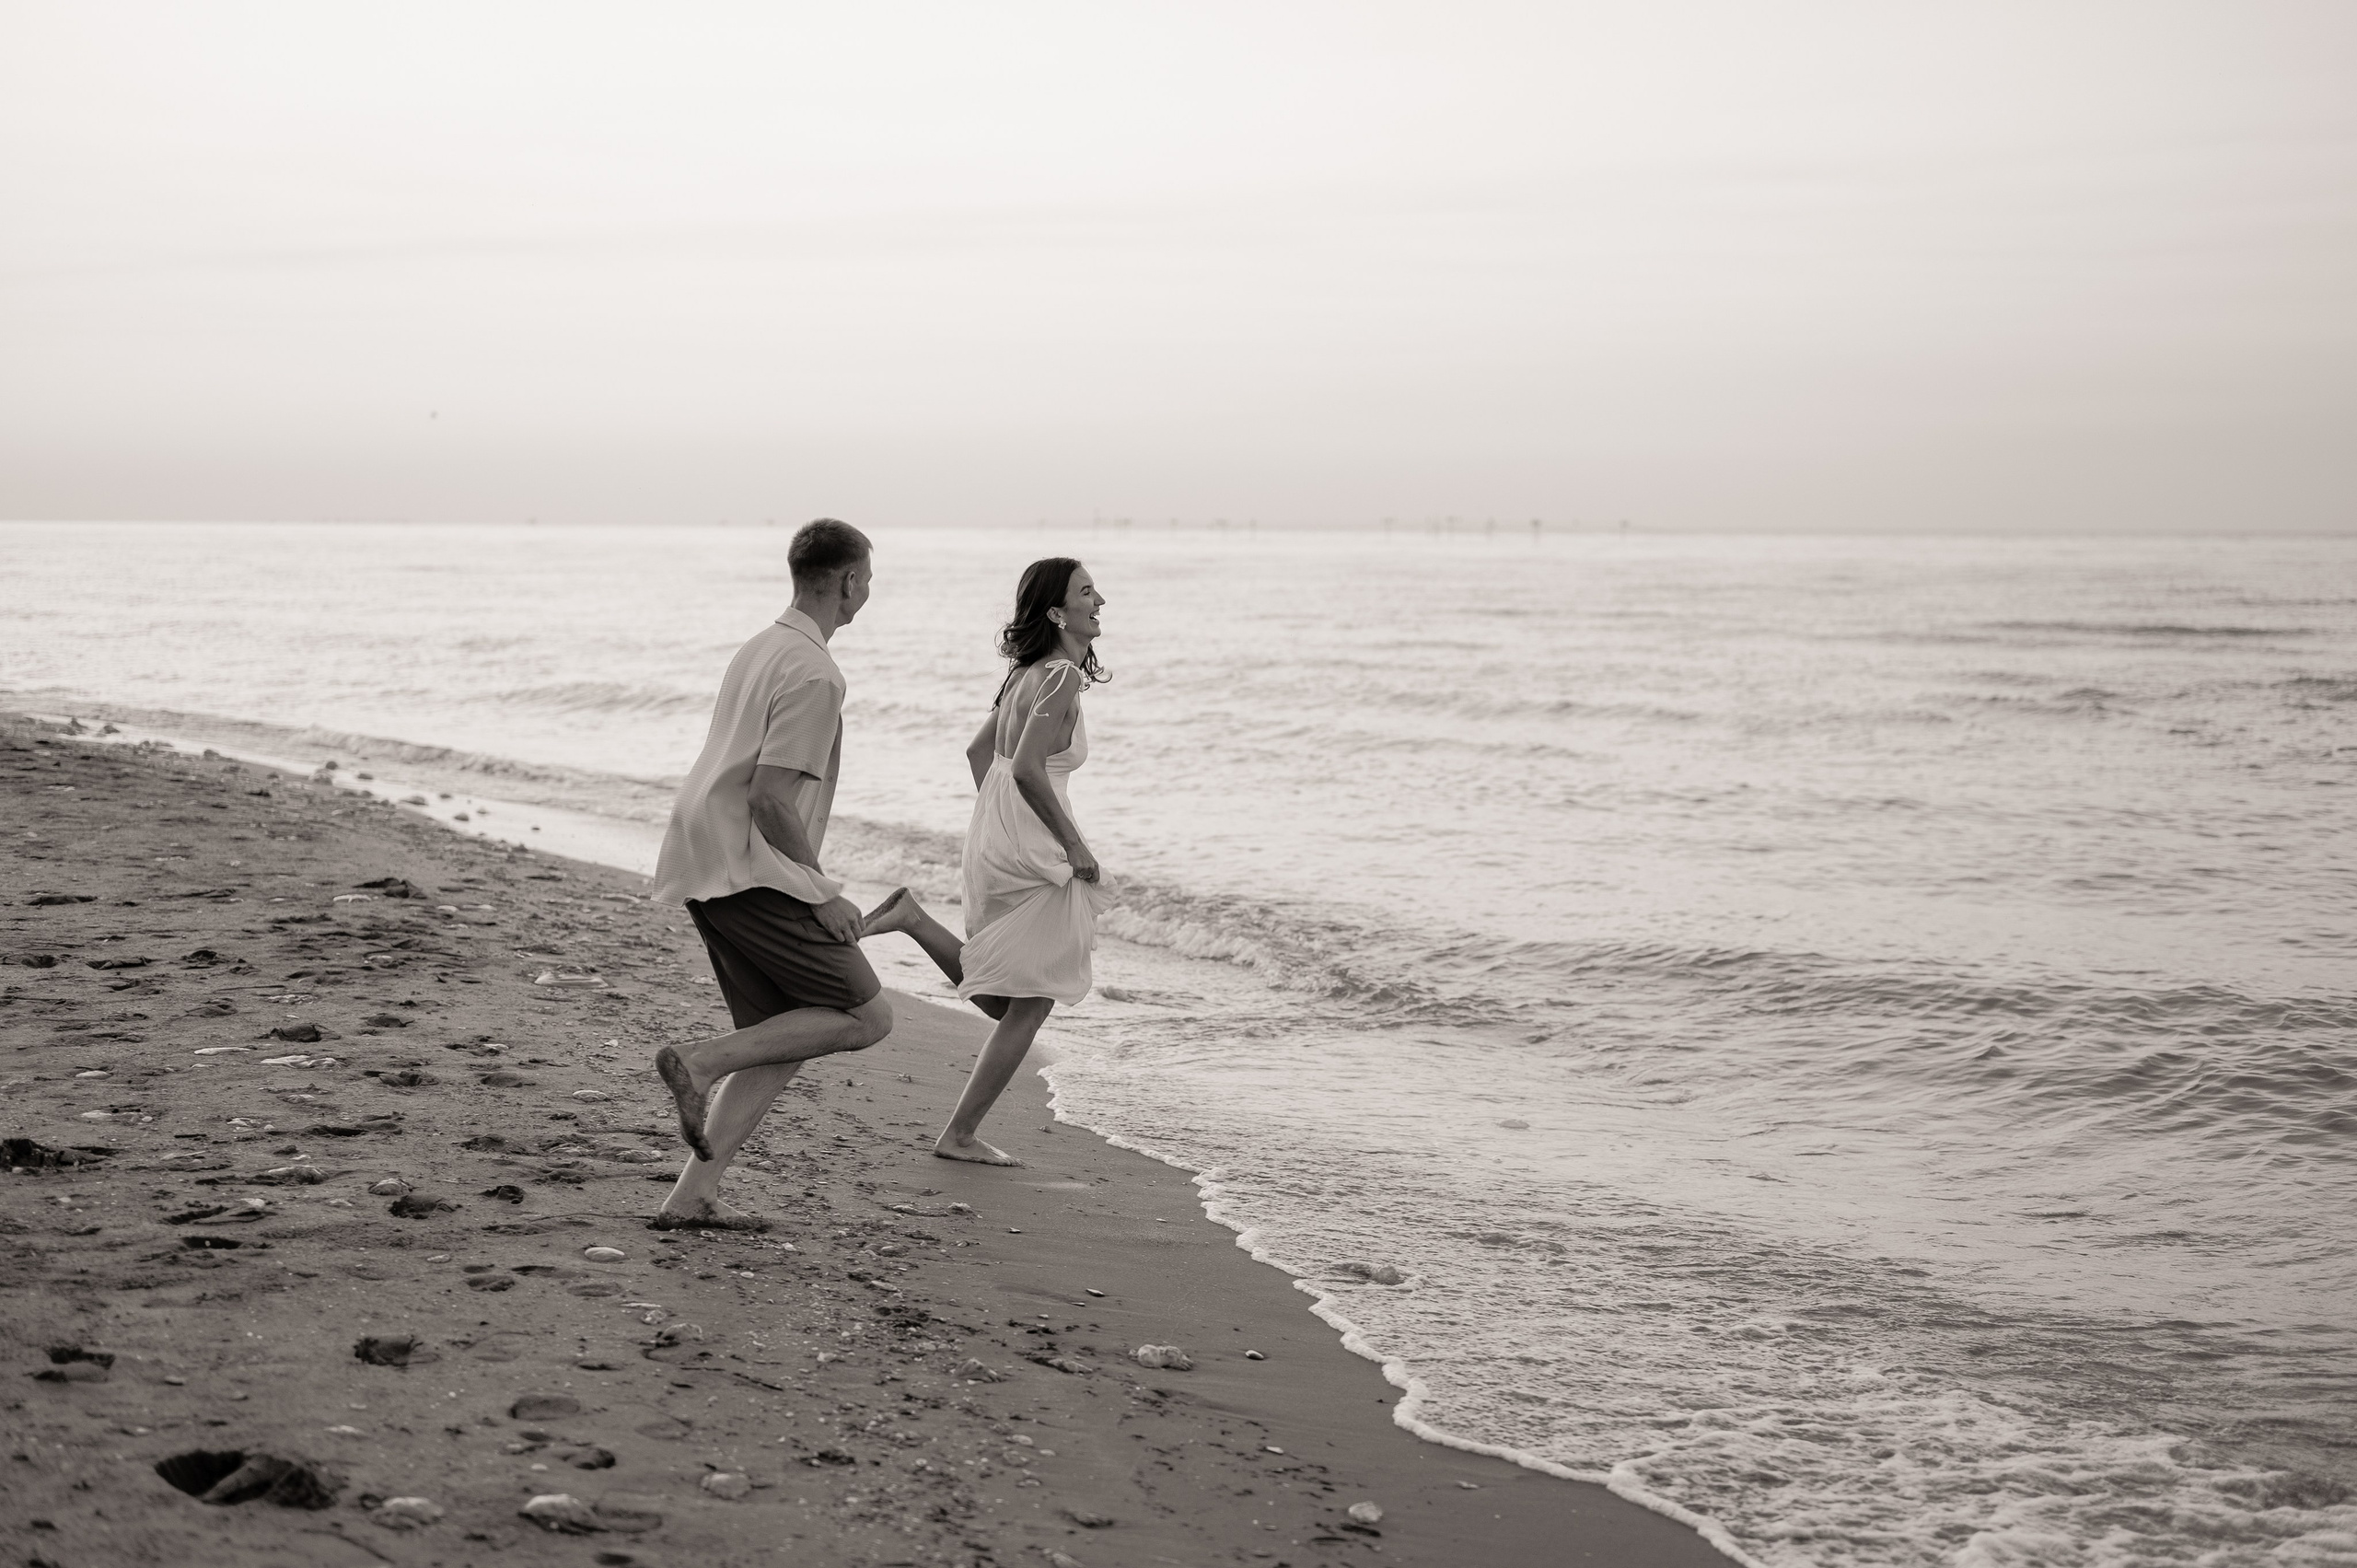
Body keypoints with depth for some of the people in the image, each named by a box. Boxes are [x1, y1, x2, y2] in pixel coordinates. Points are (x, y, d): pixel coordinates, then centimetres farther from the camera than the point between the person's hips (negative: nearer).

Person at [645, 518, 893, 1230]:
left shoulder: (761, 648, 18)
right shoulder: (813, 674, -13)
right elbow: (771, 798, -19)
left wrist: (810, 883, 24)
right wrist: (823, 892, -10)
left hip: (704, 867, 10)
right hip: (749, 871, -10)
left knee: (781, 1043, 10)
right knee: (867, 1017, -4)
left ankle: (692, 1197, 5)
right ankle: (702, 1062, -11)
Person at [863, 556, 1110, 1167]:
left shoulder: (1028, 673, 12)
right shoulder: (1062, 677, -16)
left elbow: (978, 751, 20)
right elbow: (1027, 769, -23)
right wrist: (1074, 843, -15)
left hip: (992, 837, 9)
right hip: (1032, 854, -9)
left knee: (1002, 999, 19)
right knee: (1029, 1005, 3)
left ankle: (915, 918, 7)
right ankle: (960, 1135, 7)